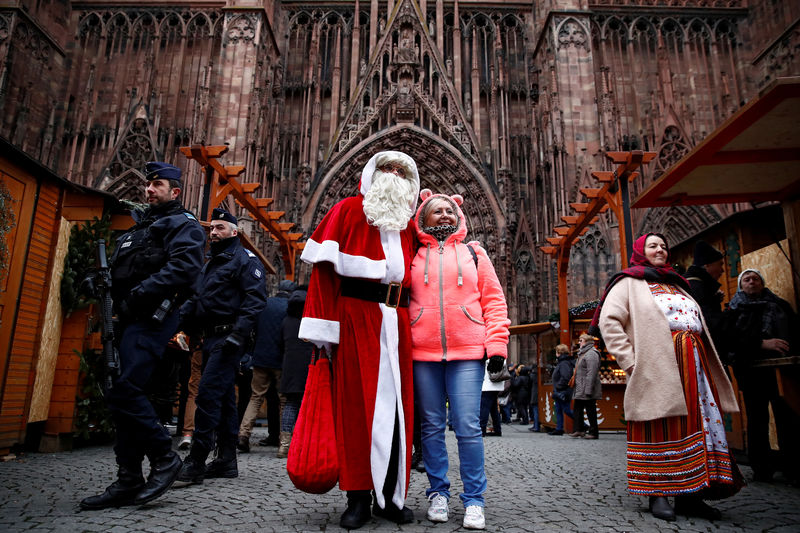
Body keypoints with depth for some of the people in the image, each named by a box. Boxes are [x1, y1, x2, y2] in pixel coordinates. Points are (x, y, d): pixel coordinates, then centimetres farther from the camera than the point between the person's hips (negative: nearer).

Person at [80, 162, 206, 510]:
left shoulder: (183, 225, 1)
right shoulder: (138, 227, 28)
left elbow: (183, 267, -17)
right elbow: (119, 270, 28)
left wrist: (139, 295, -21)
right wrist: (106, 288, 7)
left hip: (153, 317, -9)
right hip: (132, 319, 9)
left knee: (125, 392, -19)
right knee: (128, 395, 6)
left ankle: (164, 458, -2)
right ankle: (129, 481, 12)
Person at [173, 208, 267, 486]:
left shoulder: (245, 260, -4)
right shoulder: (211, 264, 24)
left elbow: (255, 299, -15)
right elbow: (197, 299, 25)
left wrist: (238, 334, -24)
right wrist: (179, 317, 6)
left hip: (227, 338, -9)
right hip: (211, 338, 9)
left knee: (208, 393, -14)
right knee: (224, 397, 11)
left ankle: (196, 463, -9)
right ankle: (226, 460, 18)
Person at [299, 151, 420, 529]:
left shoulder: (407, 228, 19)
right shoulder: (348, 211, 7)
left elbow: (414, 283, 15)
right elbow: (324, 269, -2)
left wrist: (413, 326, 2)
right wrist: (323, 327, -12)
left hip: (396, 324, 4)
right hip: (355, 318, -4)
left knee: (396, 405, 4)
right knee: (356, 403, 0)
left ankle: (390, 495, 15)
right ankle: (358, 498, 10)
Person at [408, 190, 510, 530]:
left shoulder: (473, 253, 14)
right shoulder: (413, 255, 12)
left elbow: (494, 299, 9)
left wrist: (497, 345, -1)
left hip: (467, 352, 0)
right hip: (423, 353, 1)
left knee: (468, 427, -3)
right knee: (432, 427, 7)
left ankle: (474, 500, 10)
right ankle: (438, 494, 20)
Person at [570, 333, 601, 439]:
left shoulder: (591, 354, -15)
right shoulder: (582, 353, 18)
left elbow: (591, 373, -21)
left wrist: (588, 390, -24)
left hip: (587, 391, -10)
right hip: (580, 391, 10)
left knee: (590, 411, -1)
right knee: (577, 410, 11)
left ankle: (593, 432, 7)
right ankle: (577, 430, 16)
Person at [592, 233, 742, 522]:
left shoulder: (677, 284, 25)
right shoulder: (630, 283, 4)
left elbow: (698, 325, 28)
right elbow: (608, 321, -8)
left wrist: (707, 365, 14)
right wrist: (630, 361, -15)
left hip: (694, 367, 7)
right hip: (658, 369, -7)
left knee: (698, 424, 4)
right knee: (659, 429, -5)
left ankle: (689, 495, 11)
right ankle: (657, 494, 4)